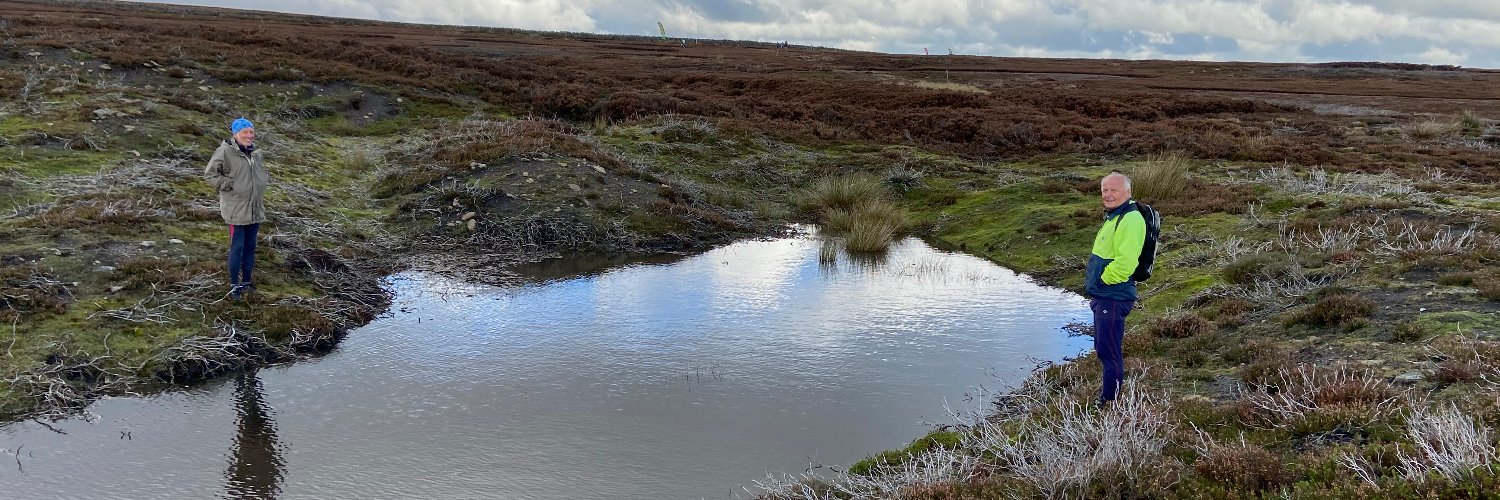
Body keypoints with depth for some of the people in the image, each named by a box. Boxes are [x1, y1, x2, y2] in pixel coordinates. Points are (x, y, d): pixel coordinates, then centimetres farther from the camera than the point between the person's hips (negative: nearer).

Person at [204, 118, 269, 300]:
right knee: (237, 247, -2)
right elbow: (209, 174, -11)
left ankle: (246, 281, 26)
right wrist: (230, 184, -16)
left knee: (250, 246, 14)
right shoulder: (225, 152, -13)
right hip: (237, 210, -7)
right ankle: (234, 285, 9)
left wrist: (264, 182, 8)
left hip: (256, 209, 7)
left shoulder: (256, 153, 9)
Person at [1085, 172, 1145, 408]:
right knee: (1103, 347, 22)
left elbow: (1124, 262, -28)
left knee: (1109, 351, -2)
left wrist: (1102, 280, -15)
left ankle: (1109, 402, 7)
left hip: (1113, 298, -10)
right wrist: (1094, 287, 14)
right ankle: (1110, 387, 37)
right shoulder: (1114, 217, 15)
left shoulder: (1130, 220, -19)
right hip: (1102, 296, 10)